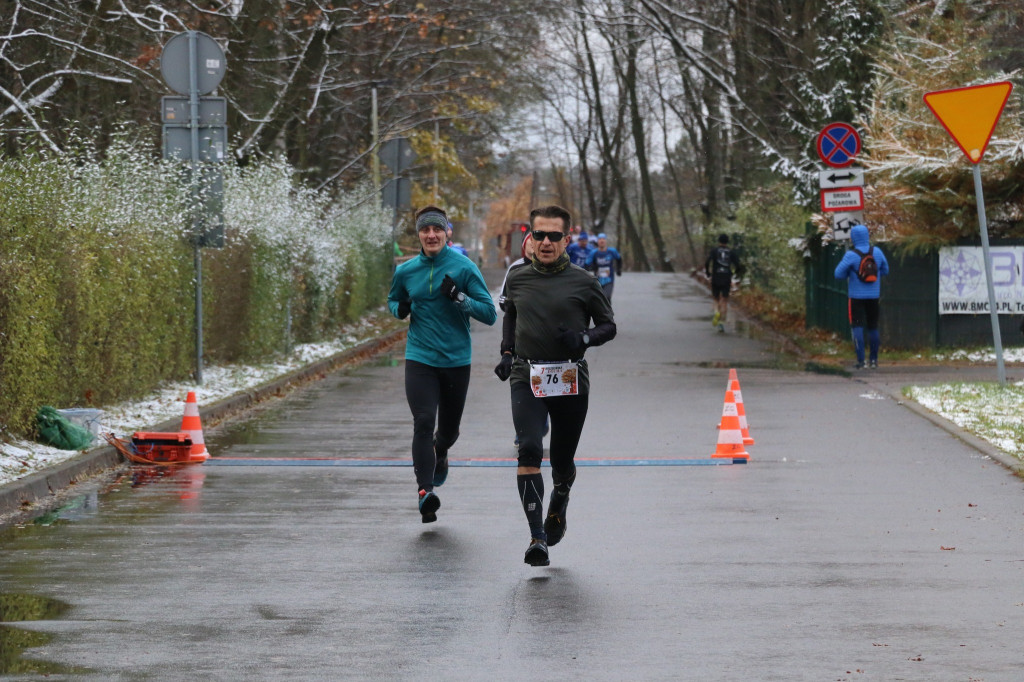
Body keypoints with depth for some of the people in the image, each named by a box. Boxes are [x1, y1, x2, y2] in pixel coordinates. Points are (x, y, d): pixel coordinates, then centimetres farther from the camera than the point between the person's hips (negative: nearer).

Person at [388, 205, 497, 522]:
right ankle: (425, 491, -21)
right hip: (419, 358, 0)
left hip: (456, 360, 0)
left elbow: (489, 314, -7)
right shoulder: (405, 272, 3)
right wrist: (400, 309, -2)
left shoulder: (464, 268, -6)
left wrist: (459, 297, -23)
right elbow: (393, 300, 22)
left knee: (449, 429, 13)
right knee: (423, 423, -18)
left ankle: (439, 454, 49)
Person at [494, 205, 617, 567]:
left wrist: (583, 339, -11)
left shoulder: (583, 282, 0)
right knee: (529, 450, -19)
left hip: (571, 382, 0)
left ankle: (559, 500, 45)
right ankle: (537, 538, -20)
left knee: (562, 463, 8)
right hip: (526, 379, 0)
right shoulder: (517, 278, 7)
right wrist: (507, 353, 13)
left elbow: (608, 325, 9)